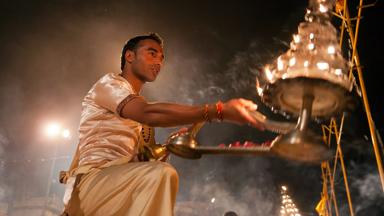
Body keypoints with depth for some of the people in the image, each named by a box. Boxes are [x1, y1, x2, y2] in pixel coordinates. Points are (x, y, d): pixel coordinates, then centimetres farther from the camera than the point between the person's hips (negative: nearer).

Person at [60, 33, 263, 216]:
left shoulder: (138, 106, 25)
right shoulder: (109, 83, -3)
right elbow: (149, 113, -25)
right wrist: (219, 110, -33)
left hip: (120, 183, 9)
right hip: (92, 180, -9)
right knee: (161, 174, -30)